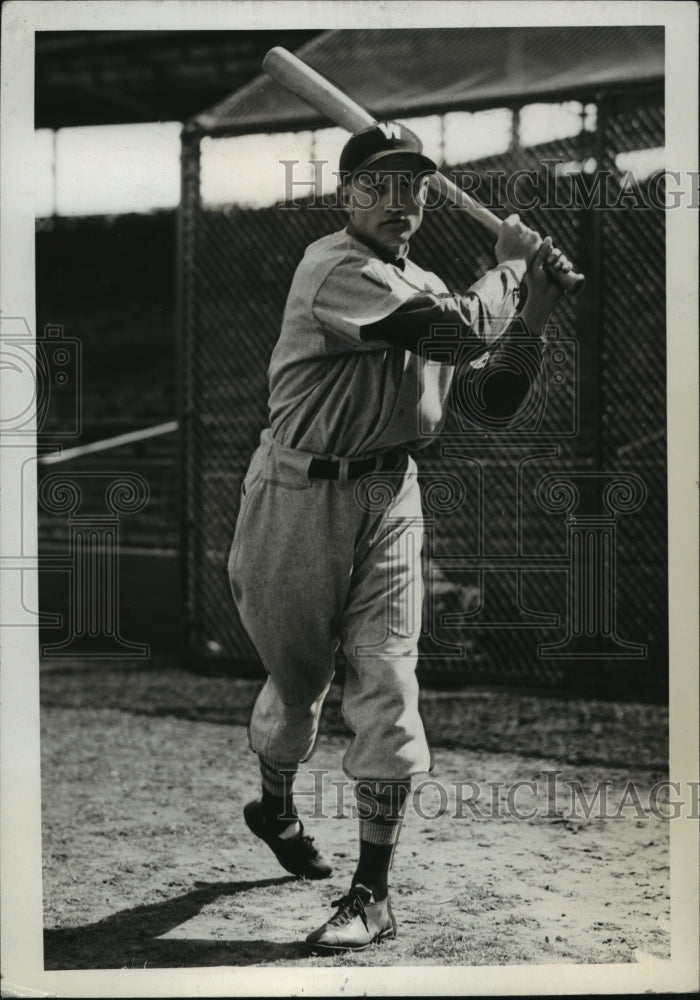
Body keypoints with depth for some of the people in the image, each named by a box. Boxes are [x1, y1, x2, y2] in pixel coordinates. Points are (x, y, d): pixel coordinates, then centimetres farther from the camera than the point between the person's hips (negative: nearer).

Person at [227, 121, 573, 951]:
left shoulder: (426, 288, 11)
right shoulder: (334, 268, -15)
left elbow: (498, 396, 12)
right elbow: (467, 326, -26)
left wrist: (535, 307, 1)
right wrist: (508, 264, -8)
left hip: (389, 497, 5)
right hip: (302, 499, -5)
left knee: (386, 680, -5)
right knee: (298, 673, 10)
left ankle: (373, 893, -1)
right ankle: (275, 804, 42)